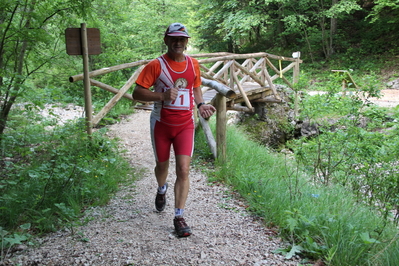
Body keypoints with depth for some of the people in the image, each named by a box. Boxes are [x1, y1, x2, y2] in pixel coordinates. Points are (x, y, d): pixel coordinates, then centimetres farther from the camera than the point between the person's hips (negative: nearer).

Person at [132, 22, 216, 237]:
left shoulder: (193, 64, 3)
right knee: (162, 165, 16)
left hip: (185, 124, 2)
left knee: (184, 170, -8)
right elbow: (137, 93, -12)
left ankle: (179, 217, 1)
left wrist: (201, 105, -1)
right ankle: (162, 190, 52)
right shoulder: (156, 65, -9)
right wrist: (162, 95, -27)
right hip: (161, 124, -1)